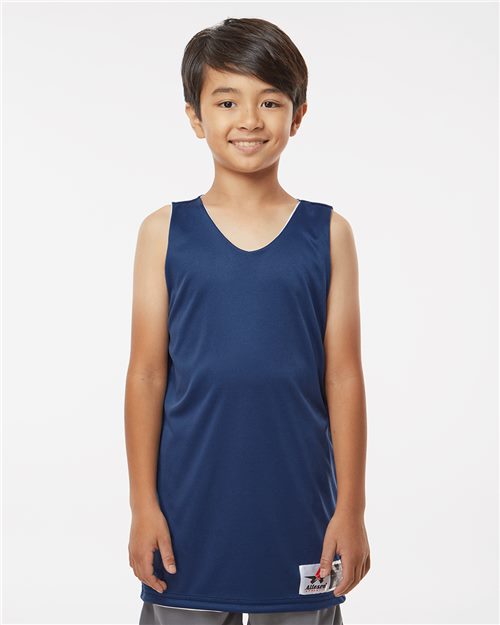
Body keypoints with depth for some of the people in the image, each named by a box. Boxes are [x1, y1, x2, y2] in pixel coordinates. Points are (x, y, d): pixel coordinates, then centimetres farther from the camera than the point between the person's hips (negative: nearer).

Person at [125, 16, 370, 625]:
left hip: (298, 514, 0)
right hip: (189, 512, 0)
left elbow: (344, 377, 0)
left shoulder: (328, 233, 0)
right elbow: (147, 375, 1)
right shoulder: (165, 232, 0)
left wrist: (351, 509, 0)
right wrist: (143, 505, -1)